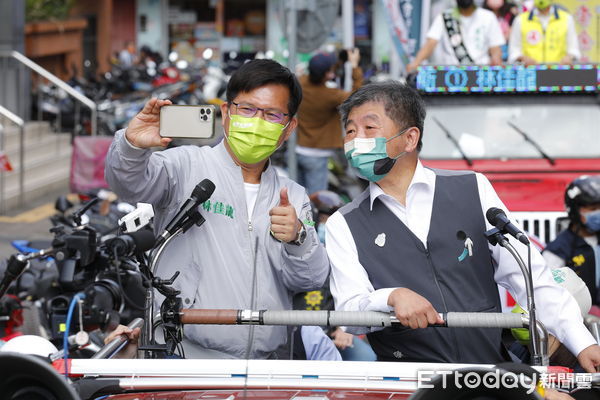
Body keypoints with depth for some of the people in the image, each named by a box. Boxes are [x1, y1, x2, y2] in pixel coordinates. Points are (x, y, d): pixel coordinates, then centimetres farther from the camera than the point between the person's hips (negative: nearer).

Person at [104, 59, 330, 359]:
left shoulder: (294, 197, 19)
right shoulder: (188, 167, 5)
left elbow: (310, 280, 11)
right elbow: (130, 182, -14)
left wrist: (297, 238, -10)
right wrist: (133, 145, -36)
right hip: (184, 355, -5)